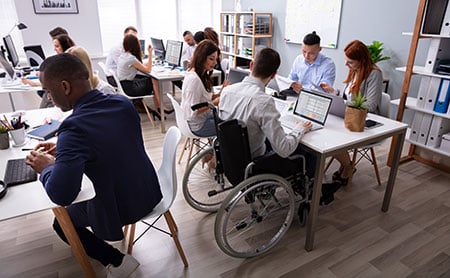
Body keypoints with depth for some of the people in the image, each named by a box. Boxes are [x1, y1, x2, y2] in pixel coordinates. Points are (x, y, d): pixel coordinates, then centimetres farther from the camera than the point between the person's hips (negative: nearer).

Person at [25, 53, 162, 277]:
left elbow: (60, 195, -31)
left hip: (121, 208, -7)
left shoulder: (74, 128, -29)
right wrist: (61, 148, 7)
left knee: (61, 224, 21)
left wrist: (46, 168, -11)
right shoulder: (123, 103, -7)